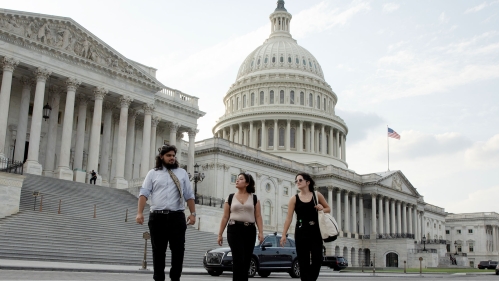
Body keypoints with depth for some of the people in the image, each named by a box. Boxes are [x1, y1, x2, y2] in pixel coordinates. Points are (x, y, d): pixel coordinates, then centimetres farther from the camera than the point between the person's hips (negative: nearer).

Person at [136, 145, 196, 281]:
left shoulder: (182, 173, 13)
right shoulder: (153, 173, 10)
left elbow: (189, 195, 12)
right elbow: (144, 193, 2)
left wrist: (193, 213, 4)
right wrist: (140, 212, -9)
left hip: (177, 217, 1)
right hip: (157, 217, 0)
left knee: (178, 249, -1)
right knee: (158, 251, 6)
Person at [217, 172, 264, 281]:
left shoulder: (254, 198, 9)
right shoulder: (230, 198, 8)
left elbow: (258, 217, 4)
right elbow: (225, 217, 9)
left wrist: (261, 232, -7)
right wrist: (220, 234, 6)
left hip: (250, 231, 2)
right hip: (234, 230, -1)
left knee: (246, 261, 4)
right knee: (239, 260, -12)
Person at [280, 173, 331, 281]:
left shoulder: (317, 195, 5)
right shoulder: (294, 199, 1)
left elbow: (328, 209, 17)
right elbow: (289, 218, -3)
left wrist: (322, 209, -7)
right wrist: (283, 234, -11)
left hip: (315, 231, 1)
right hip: (301, 232, -1)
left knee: (317, 259, -4)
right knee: (303, 262, 0)